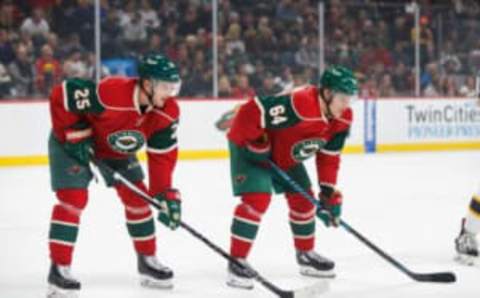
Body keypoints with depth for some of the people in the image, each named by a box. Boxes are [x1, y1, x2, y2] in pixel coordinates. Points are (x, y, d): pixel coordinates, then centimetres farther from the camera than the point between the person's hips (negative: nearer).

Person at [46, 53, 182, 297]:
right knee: (73, 199, -18)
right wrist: (75, 134, -26)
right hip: (73, 145, -6)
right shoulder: (110, 93, -40)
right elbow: (61, 95, -31)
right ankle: (59, 270, -15)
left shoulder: (168, 112, -20)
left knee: (137, 198, 6)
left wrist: (166, 195, -19)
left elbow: (162, 156, -13)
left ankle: (147, 261, 21)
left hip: (117, 151, 7)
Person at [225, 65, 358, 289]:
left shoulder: (342, 119, -11)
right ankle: (236, 262, -14)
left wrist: (329, 192, -2)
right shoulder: (298, 104, -39)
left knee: (303, 199, 12)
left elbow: (329, 155, 0)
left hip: (286, 154, 9)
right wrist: (258, 145, -26)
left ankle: (306, 254, 31)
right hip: (250, 147, -8)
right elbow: (250, 113, -38)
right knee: (257, 198, -21)